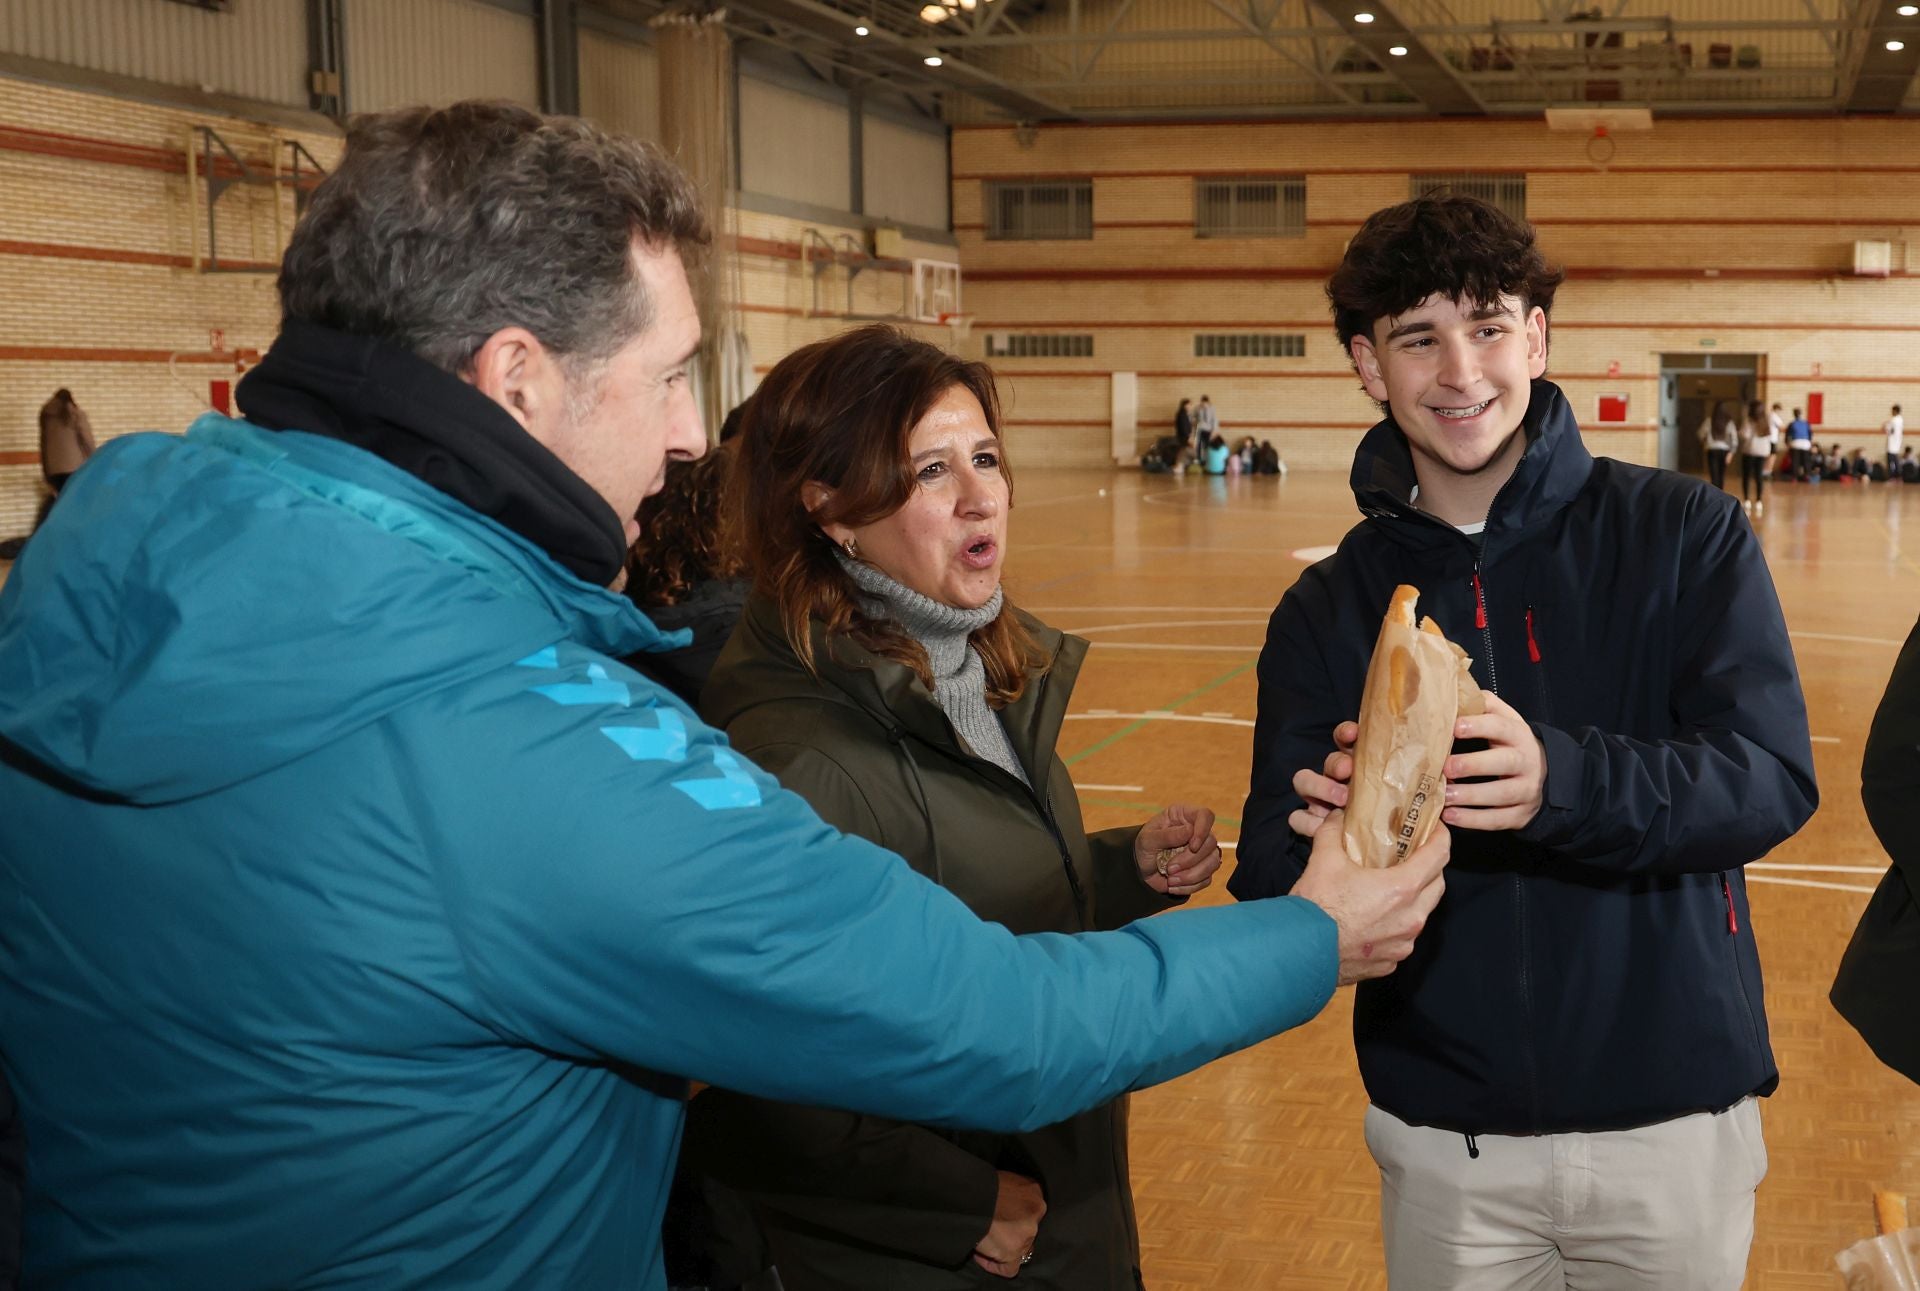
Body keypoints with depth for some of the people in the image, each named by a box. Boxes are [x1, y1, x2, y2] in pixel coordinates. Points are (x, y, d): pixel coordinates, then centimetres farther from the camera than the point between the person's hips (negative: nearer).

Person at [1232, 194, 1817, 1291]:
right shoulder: (1326, 611, 1)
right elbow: (1273, 887, -5)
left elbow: (1774, 780, -15)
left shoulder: (1685, 534, -4)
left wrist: (1562, 782, -33)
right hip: (1443, 1140, 2)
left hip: (1674, 1124, -1)